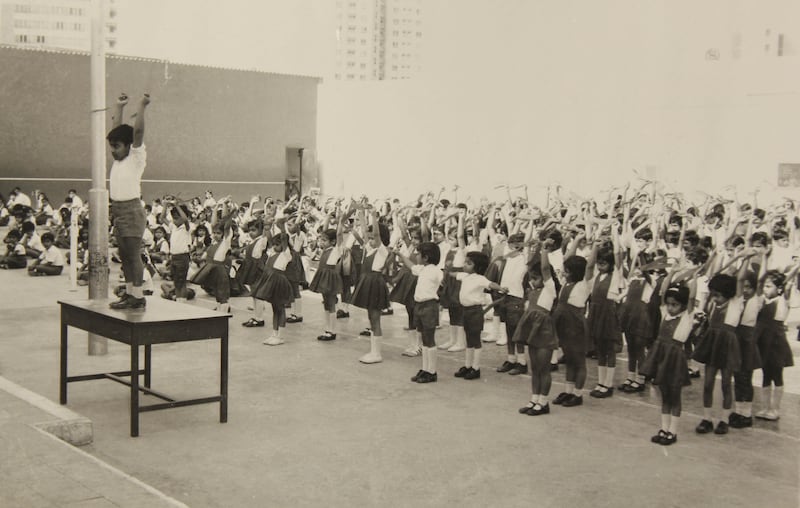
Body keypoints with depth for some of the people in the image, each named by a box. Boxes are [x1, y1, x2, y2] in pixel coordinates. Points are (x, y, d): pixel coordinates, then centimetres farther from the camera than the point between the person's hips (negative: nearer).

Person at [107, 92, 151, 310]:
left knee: (134, 254, -9)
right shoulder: (118, 158, 14)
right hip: (118, 209, 8)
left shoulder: (136, 157, -5)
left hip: (132, 209, -8)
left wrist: (142, 106, -13)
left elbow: (137, 131, -15)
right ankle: (129, 292, 15)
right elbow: (117, 131, 22)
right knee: (124, 255, 10)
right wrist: (119, 107, 25)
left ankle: (138, 296, -8)